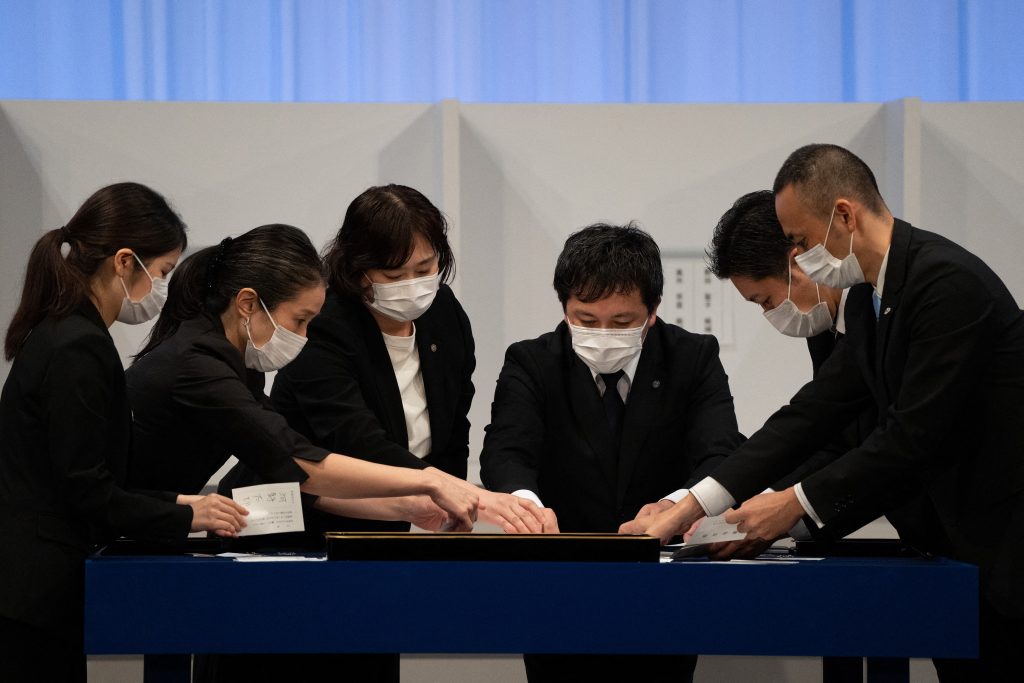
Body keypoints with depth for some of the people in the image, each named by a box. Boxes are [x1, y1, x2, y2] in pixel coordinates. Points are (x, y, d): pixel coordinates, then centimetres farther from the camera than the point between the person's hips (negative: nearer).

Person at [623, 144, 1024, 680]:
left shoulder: (947, 281, -20)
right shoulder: (868, 297, 9)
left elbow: (915, 435, -22)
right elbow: (817, 410, 7)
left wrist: (797, 503, -12)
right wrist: (686, 509, 0)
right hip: (963, 538, 9)